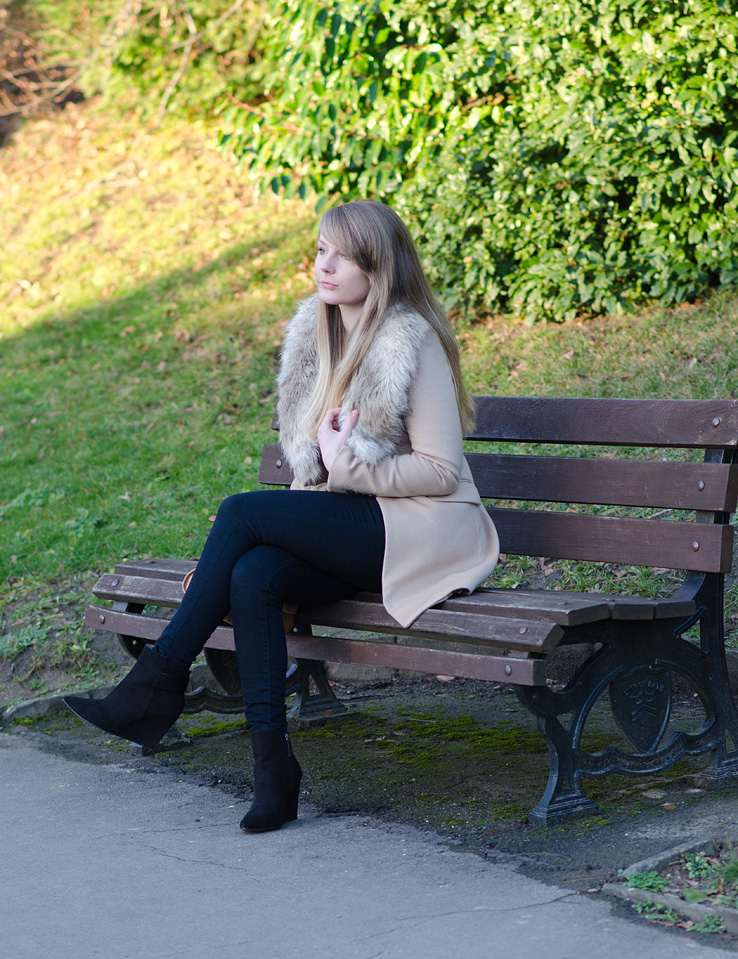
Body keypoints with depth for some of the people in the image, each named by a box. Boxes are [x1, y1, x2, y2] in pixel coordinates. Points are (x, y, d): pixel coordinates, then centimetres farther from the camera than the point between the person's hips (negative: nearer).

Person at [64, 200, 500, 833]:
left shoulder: (412, 343, -12)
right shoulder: (317, 334, 11)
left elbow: (440, 470, -13)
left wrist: (348, 471, -22)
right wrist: (313, 484, -2)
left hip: (418, 533, -7)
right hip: (350, 528, 7)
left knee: (242, 513, -23)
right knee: (253, 576, -25)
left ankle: (161, 682, -14)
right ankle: (272, 764, -26)